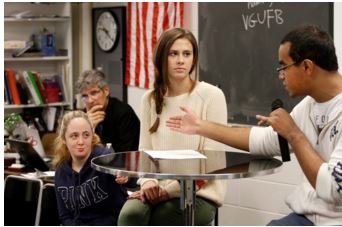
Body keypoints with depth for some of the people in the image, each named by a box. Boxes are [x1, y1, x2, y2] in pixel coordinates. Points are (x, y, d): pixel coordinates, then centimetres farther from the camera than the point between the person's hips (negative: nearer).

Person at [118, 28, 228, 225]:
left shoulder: (211, 96, -6)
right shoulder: (151, 99, 11)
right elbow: (144, 151, 10)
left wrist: (169, 189, -15)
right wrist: (148, 182, -13)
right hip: (158, 190, 4)